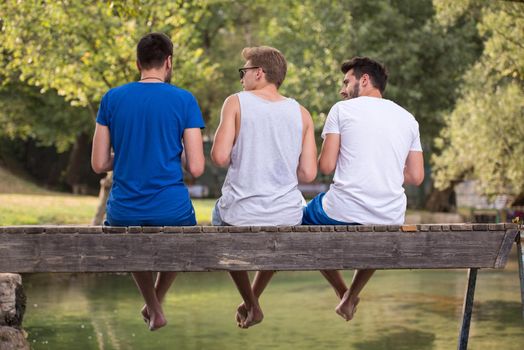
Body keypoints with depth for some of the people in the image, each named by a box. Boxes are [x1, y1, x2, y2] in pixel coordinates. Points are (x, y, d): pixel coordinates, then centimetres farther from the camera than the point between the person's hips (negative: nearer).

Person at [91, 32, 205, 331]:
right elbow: (196, 168, -9)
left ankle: (154, 309, 32)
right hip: (172, 210, -1)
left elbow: (99, 164, 2)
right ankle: (158, 298, 37)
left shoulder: (112, 98, 0)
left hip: (124, 213, 1)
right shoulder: (184, 100, -6)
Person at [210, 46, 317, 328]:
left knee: (219, 214, 34)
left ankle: (251, 305, 32)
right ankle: (253, 299, 46)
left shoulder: (236, 102, -6)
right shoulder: (301, 113, 3)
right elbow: (308, 174, -1)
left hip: (241, 214, -3)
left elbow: (219, 157, -13)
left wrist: (241, 158, 9)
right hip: (288, 216, 3)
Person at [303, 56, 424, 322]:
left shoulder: (342, 110, 1)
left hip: (343, 211, -4)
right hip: (391, 219, 4)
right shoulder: (408, 119, 12)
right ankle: (352, 296, 35)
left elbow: (326, 166, -4)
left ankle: (342, 291, 27)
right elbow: (416, 177, 10)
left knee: (303, 218, 29)